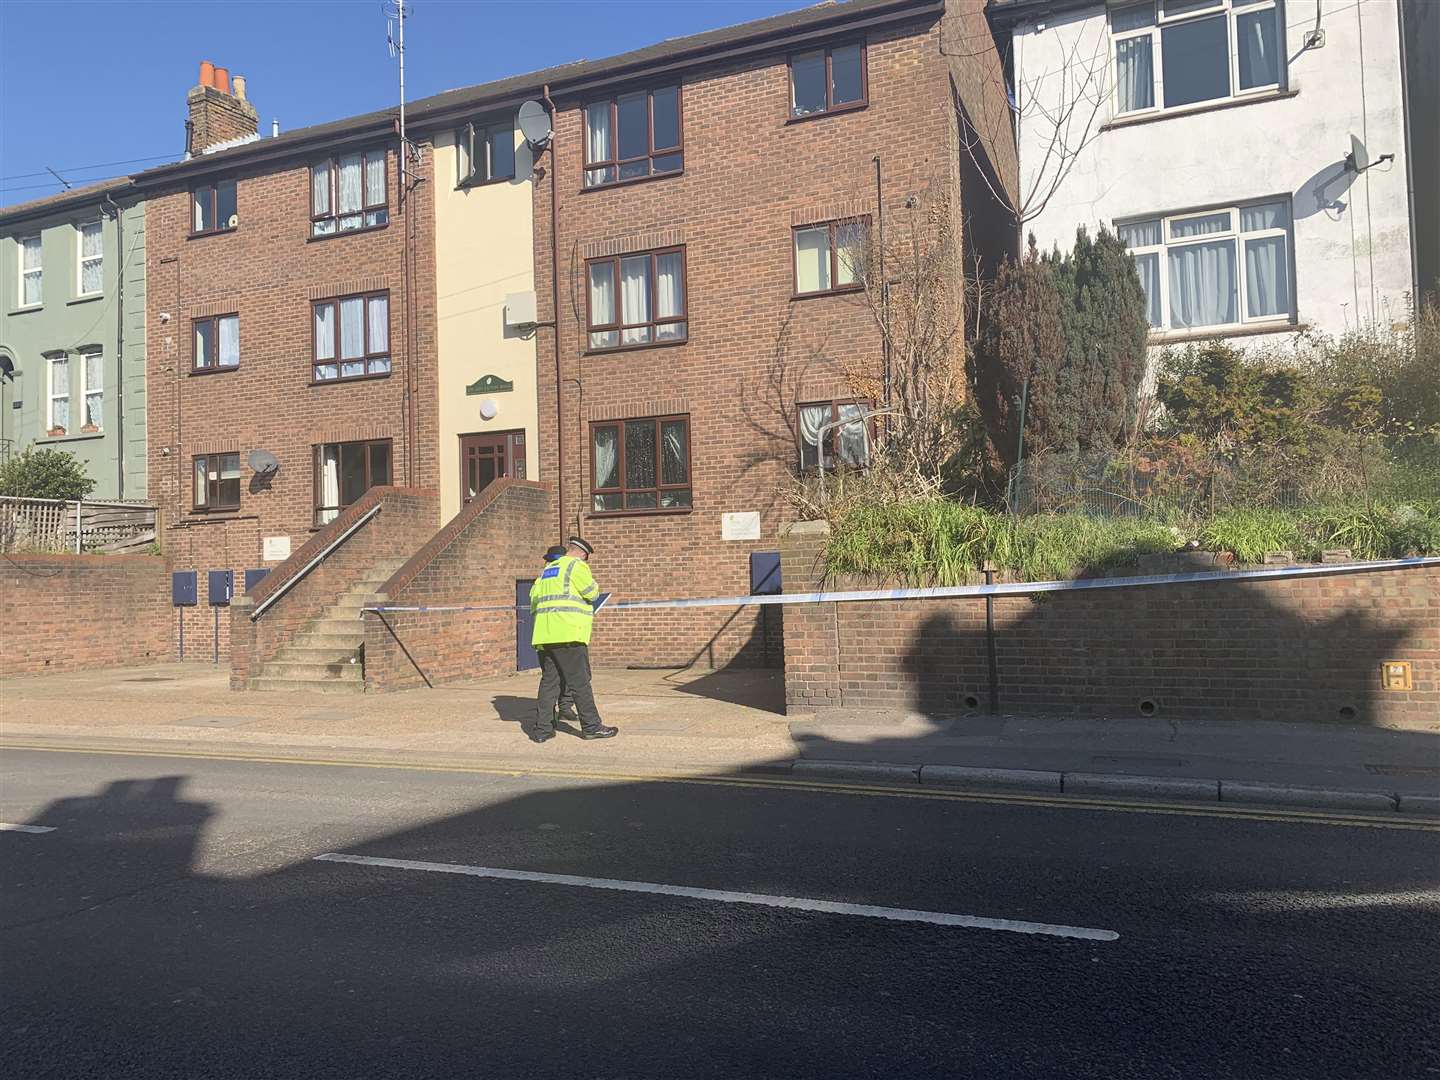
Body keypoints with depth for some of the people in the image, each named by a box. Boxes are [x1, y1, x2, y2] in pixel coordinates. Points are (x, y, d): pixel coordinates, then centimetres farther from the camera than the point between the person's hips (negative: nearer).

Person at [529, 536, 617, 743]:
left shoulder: (547, 570, 23)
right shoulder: (576, 565, -1)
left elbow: (534, 596, 20)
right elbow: (591, 593, -5)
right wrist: (588, 574, 13)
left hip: (544, 633, 8)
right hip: (568, 633, -8)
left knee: (549, 681, 9)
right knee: (580, 681, -3)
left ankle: (542, 729, 7)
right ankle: (591, 727, 0)